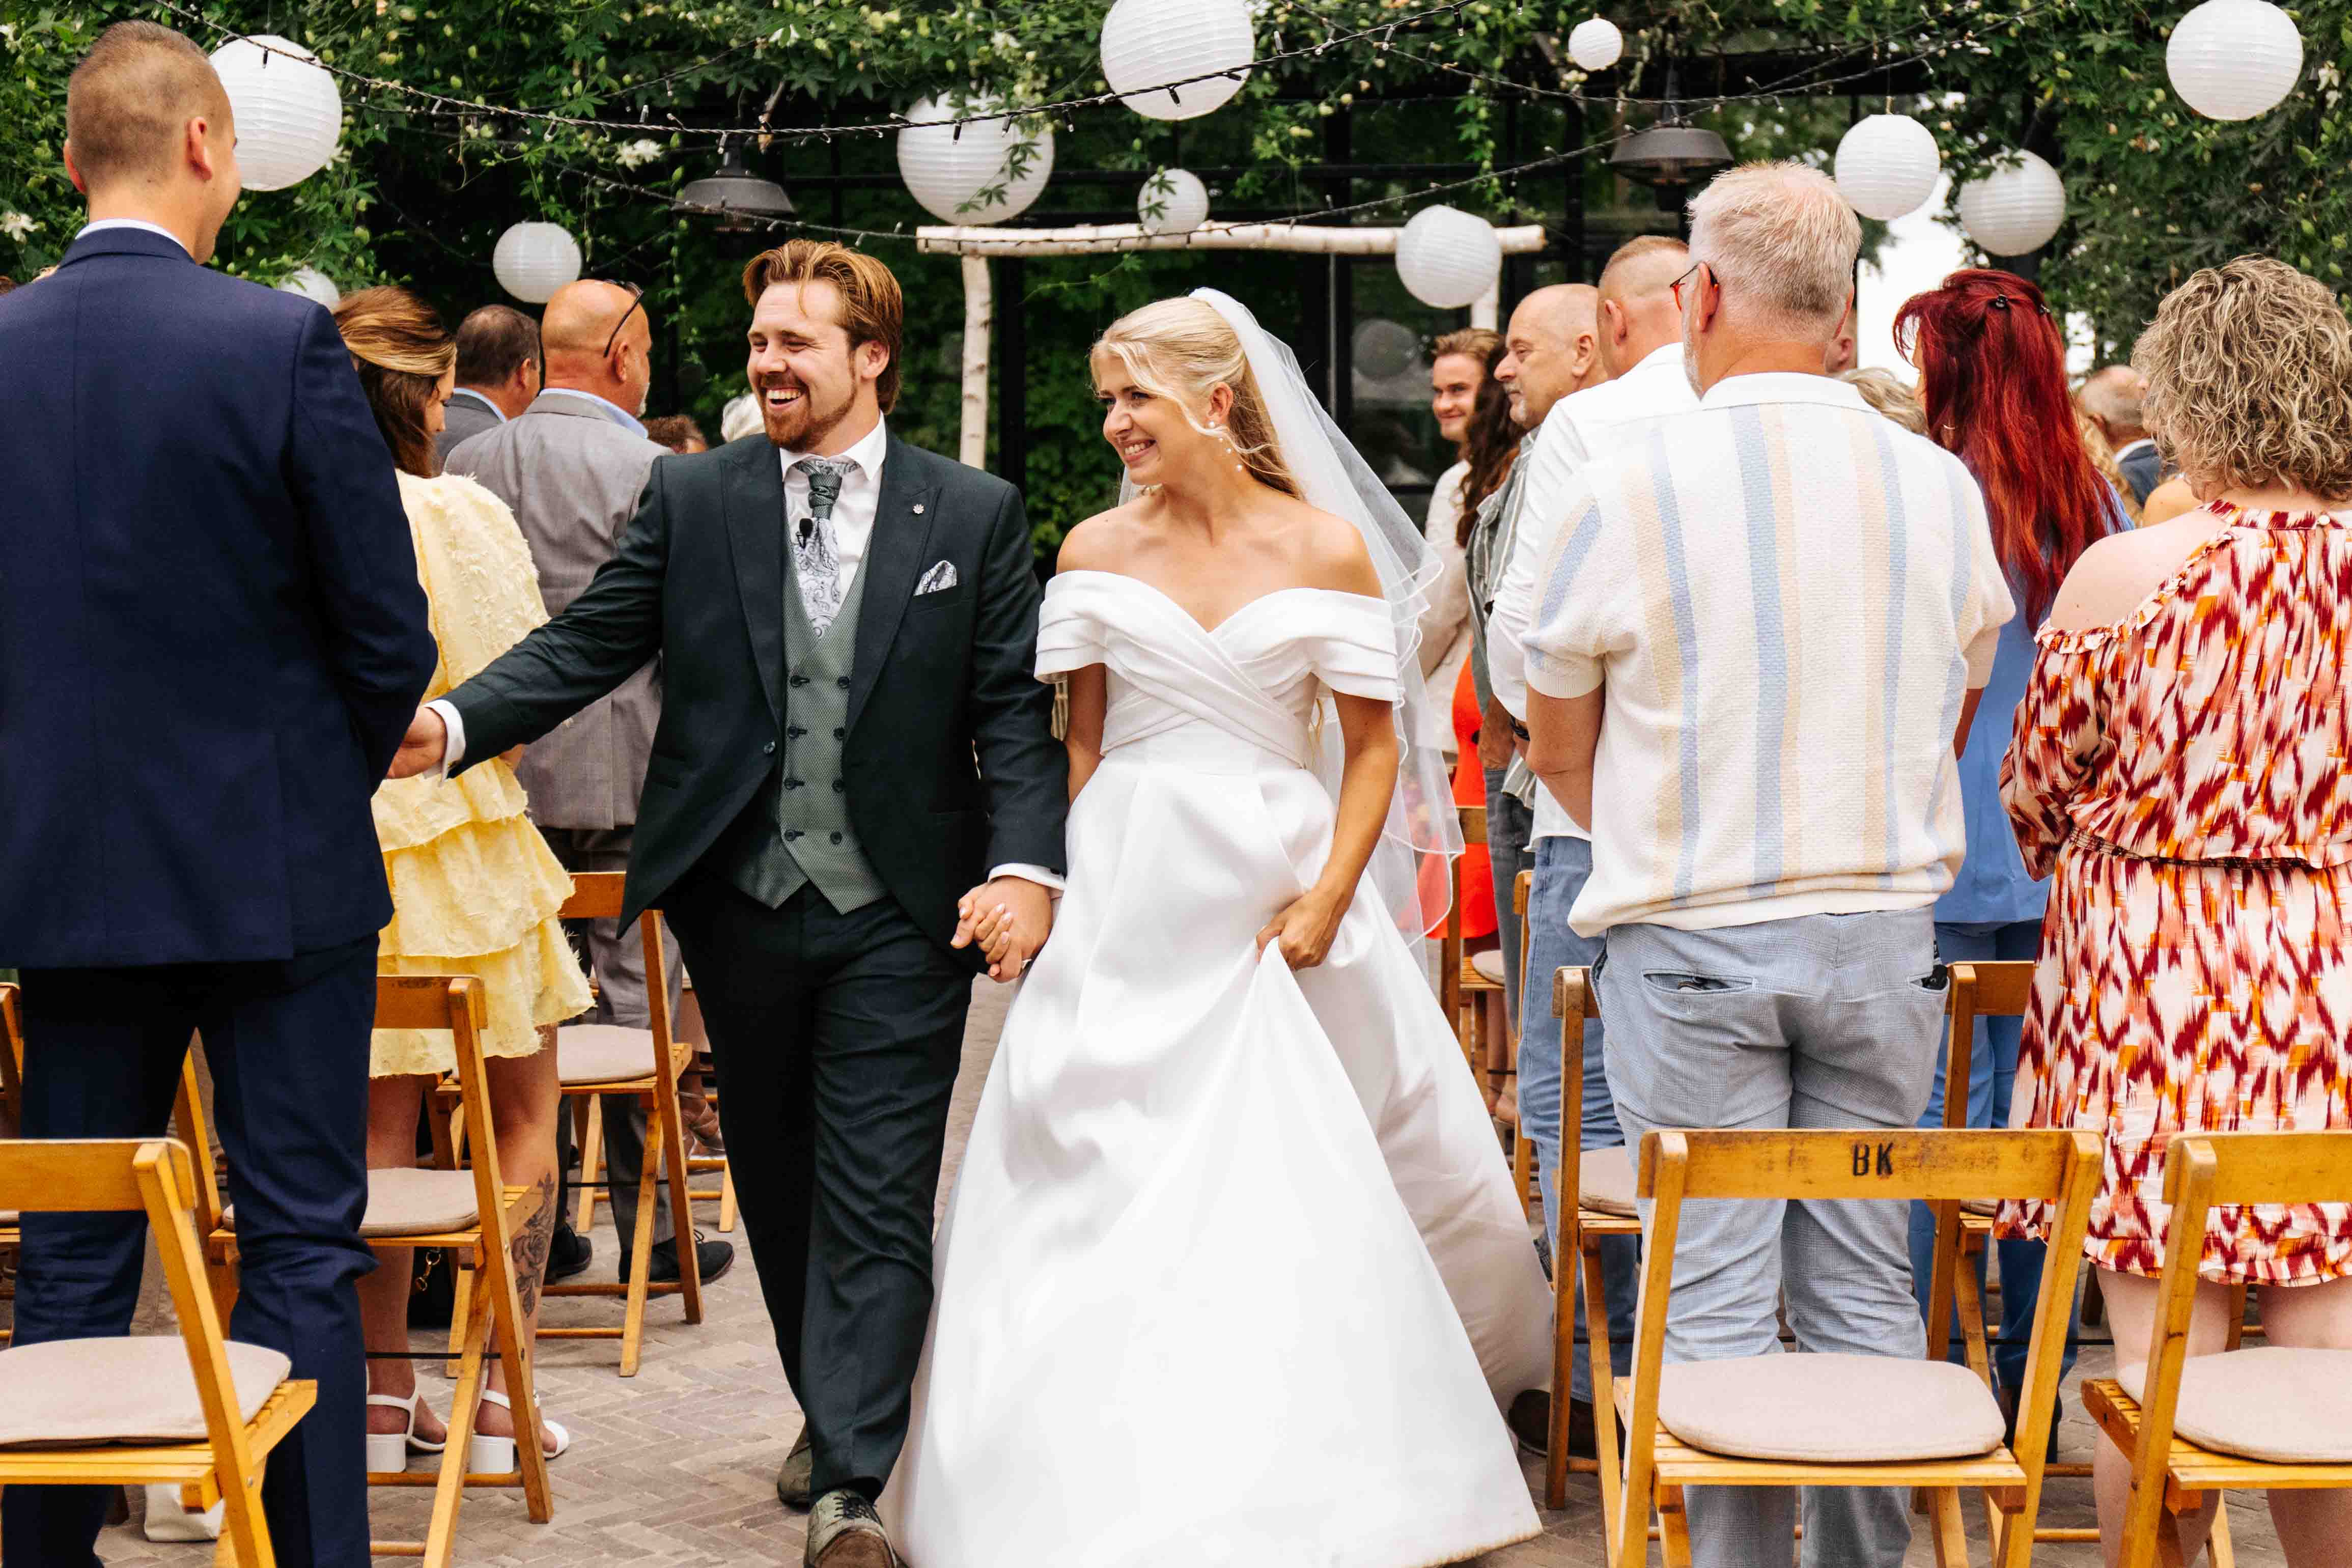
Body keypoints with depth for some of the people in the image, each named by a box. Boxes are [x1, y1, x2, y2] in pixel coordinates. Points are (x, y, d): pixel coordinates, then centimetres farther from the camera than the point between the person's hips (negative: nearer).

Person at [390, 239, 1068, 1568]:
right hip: (738, 898, 3)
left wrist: (1026, 865, -16)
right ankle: (834, 1411, 36)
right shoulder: (693, 496, 4)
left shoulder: (976, 515, 1)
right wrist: (452, 724, -16)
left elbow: (1015, 711, -2)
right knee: (777, 1183, 16)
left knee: (877, 1204, -5)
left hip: (901, 910, -2)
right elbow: (589, 643, 0)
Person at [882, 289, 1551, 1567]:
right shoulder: (1095, 553, 5)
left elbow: (1376, 747, 0)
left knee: (1301, 1193, 0)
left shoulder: (1326, 547, -1)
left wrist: (1328, 901, -10)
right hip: (1126, 900, 2)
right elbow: (1078, 743, 10)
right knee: (1106, 1189, 0)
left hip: (1278, 897, -2)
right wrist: (1052, 882, 0)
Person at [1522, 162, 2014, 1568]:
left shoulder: (1629, 490, -8)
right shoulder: (1943, 486, 3)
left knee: (1716, 1296, 2)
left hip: (1689, 938, -3)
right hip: (1887, 928, 4)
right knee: (1865, 1285, 10)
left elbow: (1560, 751, 4)